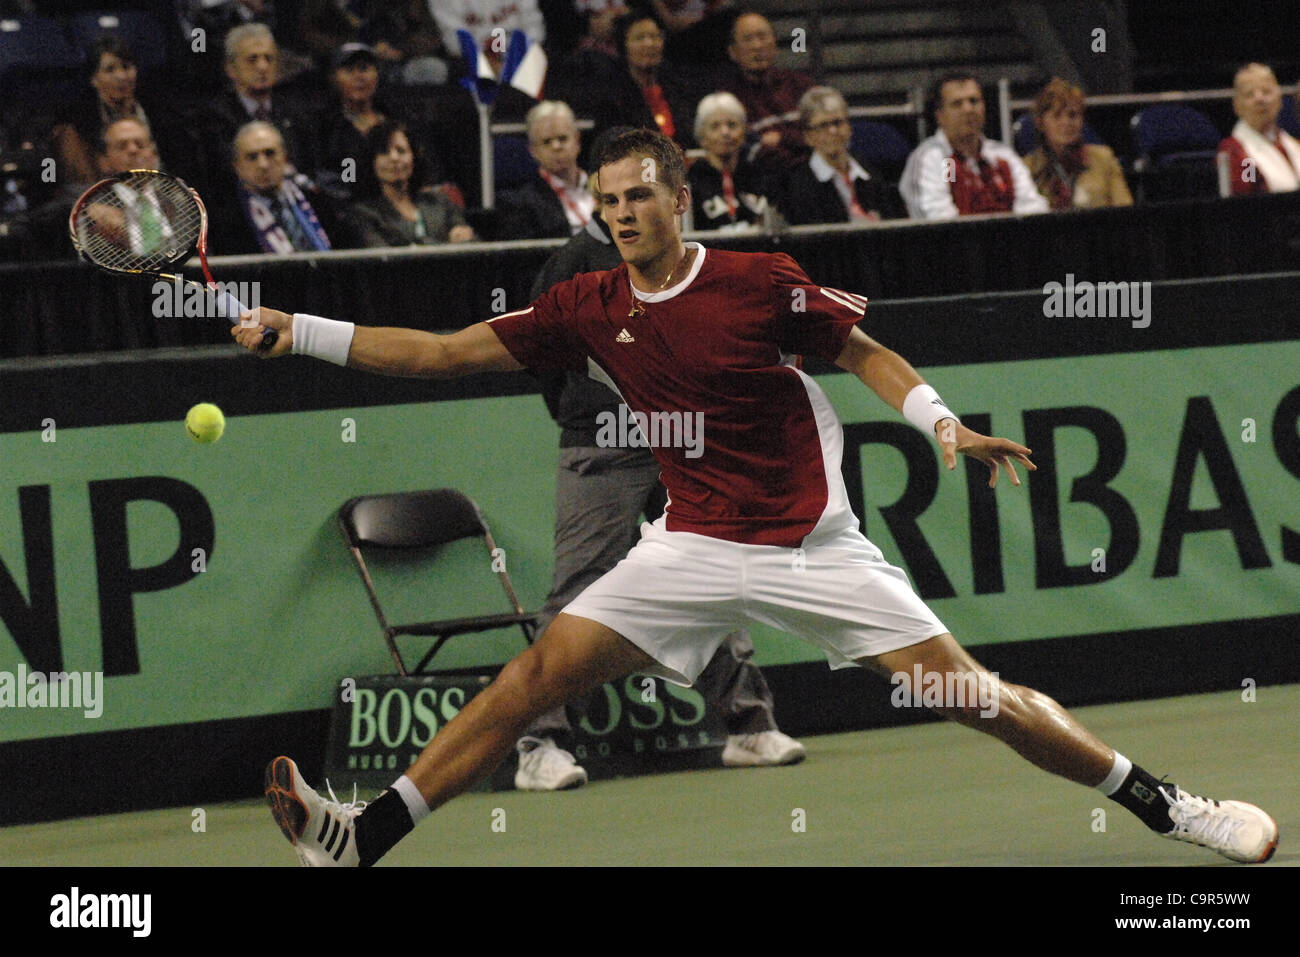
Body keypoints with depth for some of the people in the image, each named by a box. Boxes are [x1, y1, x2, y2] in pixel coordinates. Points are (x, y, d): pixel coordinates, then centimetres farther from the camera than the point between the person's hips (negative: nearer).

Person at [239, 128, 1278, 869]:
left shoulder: (762, 282, -9)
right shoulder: (588, 309, -1)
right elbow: (438, 352, 0)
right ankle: (366, 835, -12)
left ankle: (1161, 804, 4)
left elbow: (867, 354, 3)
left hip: (813, 543, -3)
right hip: (695, 546, 3)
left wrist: (942, 423, -14)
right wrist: (298, 332, -8)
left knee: (966, 692, -8)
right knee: (540, 671, -12)